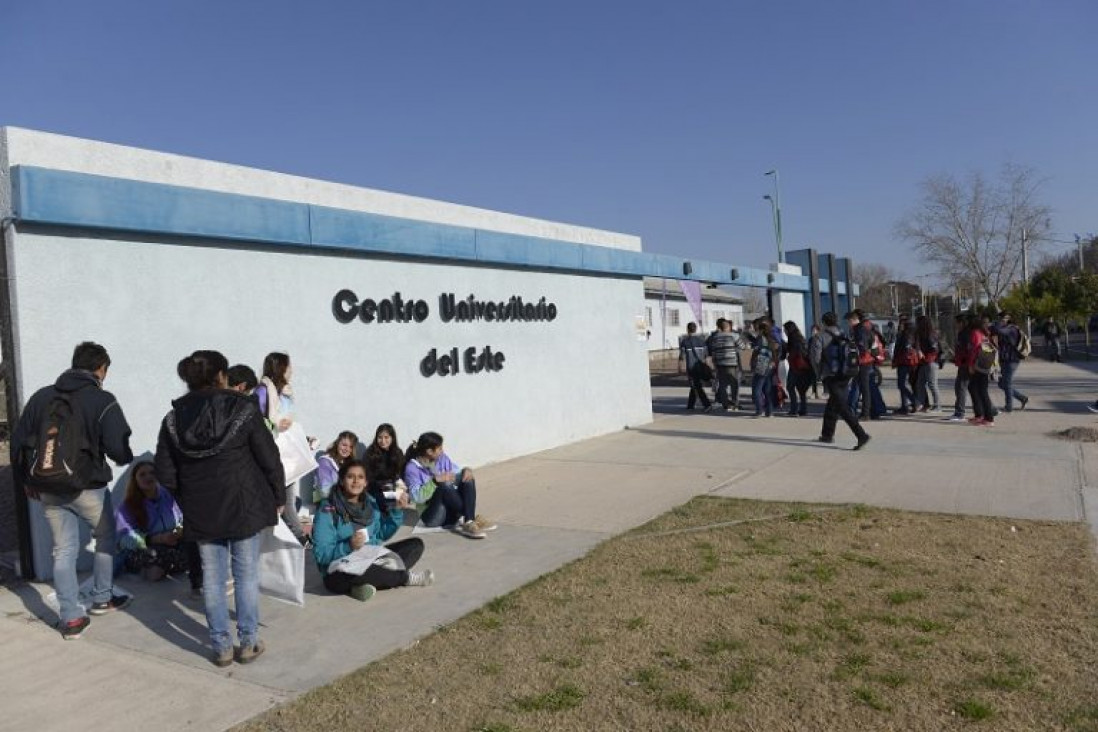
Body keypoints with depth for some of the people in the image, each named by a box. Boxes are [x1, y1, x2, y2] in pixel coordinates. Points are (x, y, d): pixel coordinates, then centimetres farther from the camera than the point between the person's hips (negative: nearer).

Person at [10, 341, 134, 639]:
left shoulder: (41, 396, 6)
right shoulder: (102, 400, -11)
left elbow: (18, 441, 8)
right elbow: (118, 448, -17)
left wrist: (25, 480, 19)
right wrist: (128, 459, 6)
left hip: (48, 489, 4)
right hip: (87, 487, -4)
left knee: (63, 550, 12)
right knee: (106, 537, 20)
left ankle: (70, 618, 14)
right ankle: (102, 599, 29)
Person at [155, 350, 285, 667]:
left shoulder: (173, 419, 0)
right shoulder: (243, 409, -10)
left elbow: (165, 473, 1)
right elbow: (269, 459, -9)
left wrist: (188, 499, 15)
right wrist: (278, 497, 3)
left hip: (201, 512, 3)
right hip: (243, 506, -3)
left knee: (213, 579, 11)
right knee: (247, 575, 8)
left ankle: (221, 646, 18)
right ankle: (248, 643, 15)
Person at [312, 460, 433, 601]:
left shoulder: (370, 502, 5)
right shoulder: (328, 510, -13)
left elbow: (383, 533, 13)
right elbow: (321, 554, -16)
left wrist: (397, 511, -1)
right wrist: (348, 546, -32)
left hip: (373, 559, 7)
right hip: (342, 571, -6)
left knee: (416, 544, 0)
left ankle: (370, 582, -23)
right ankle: (406, 577, -19)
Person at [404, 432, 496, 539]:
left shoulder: (442, 458, 5)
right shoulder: (412, 468, -12)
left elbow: (459, 474, 7)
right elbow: (416, 497, -23)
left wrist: (467, 470, -16)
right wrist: (436, 480, -34)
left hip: (451, 511, 6)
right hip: (431, 516, -6)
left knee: (467, 477, -15)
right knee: (444, 485, -31)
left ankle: (467, 522, -30)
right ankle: (469, 518, -24)